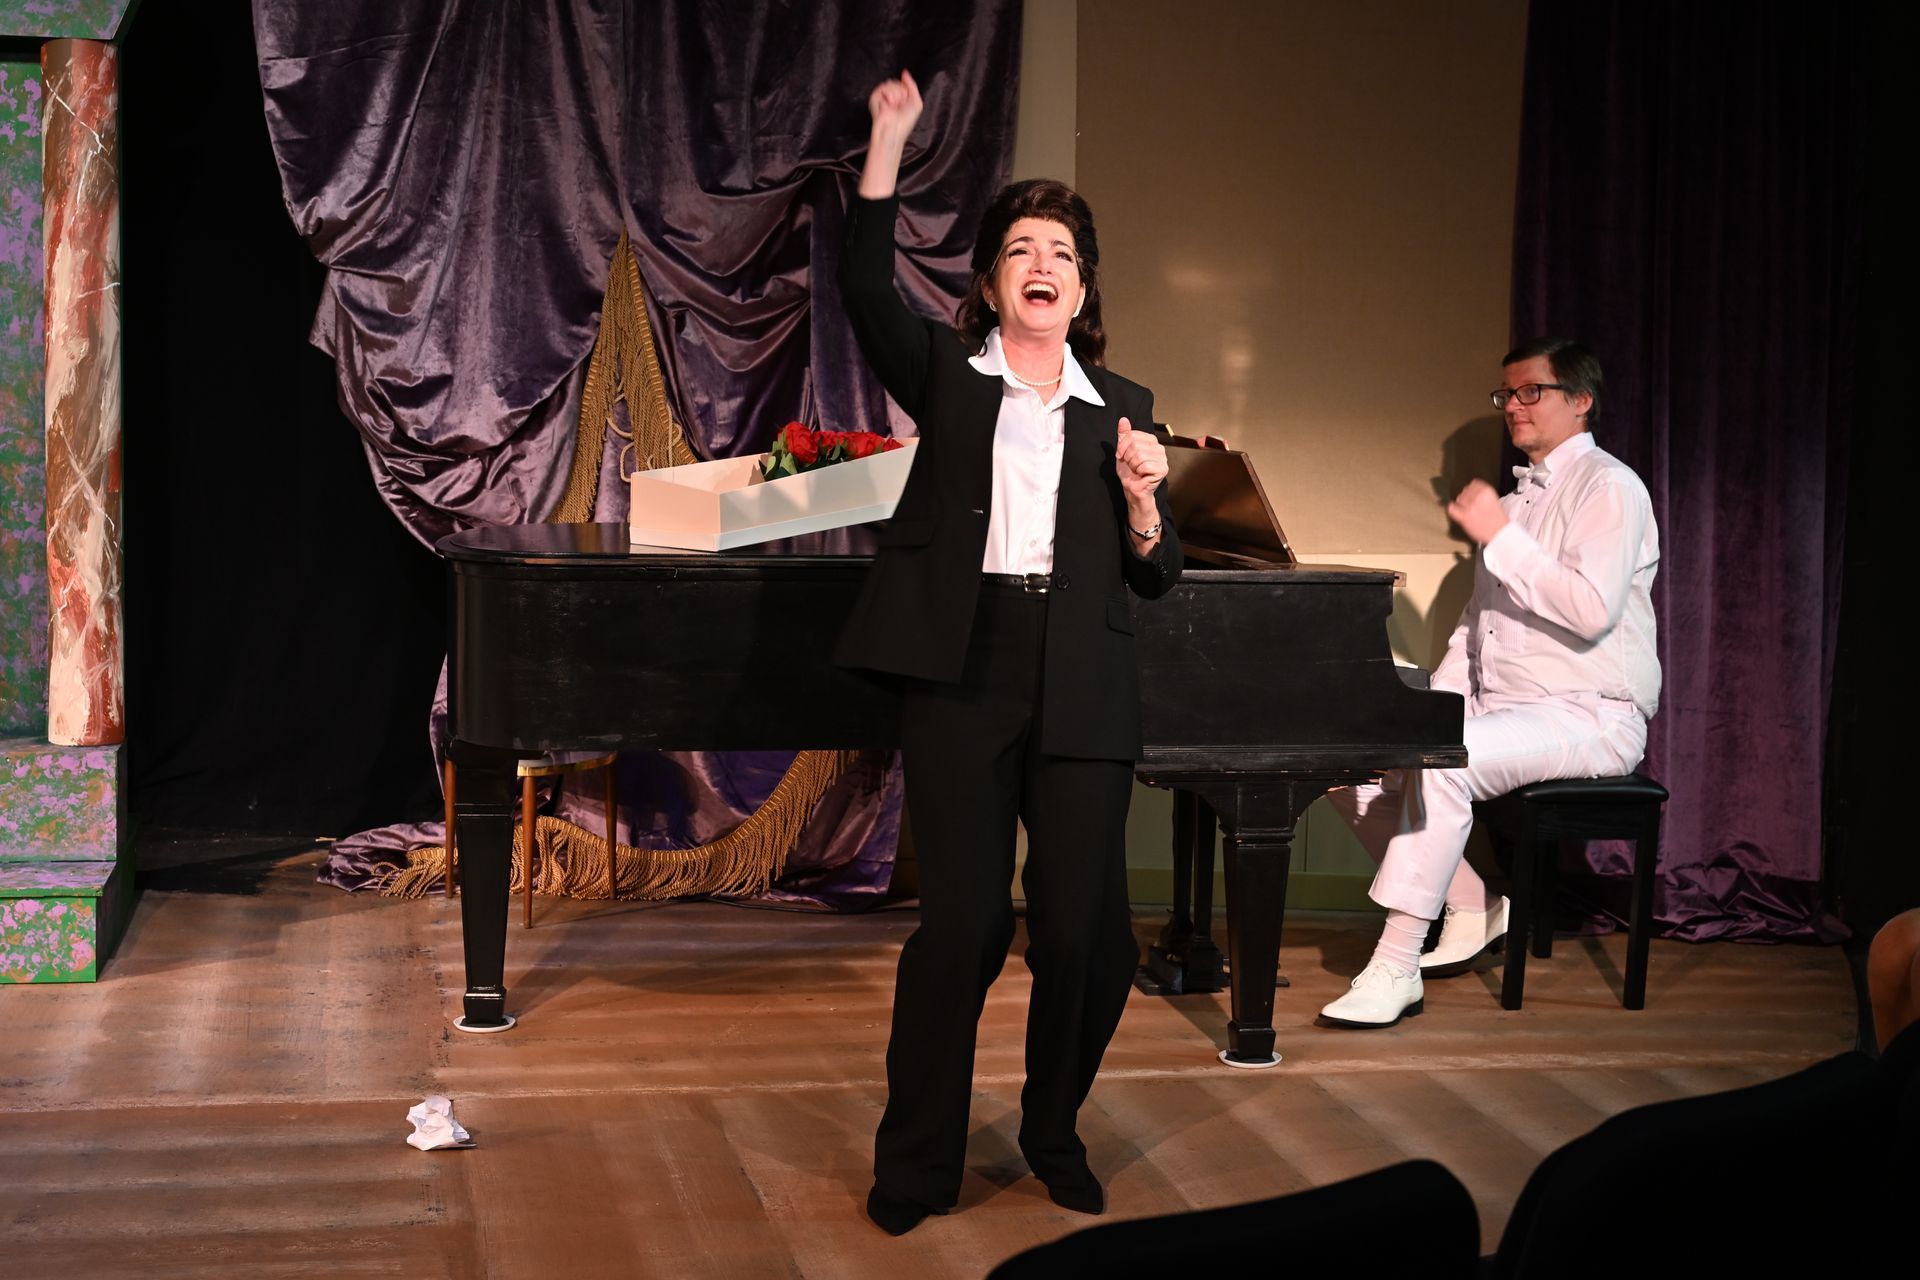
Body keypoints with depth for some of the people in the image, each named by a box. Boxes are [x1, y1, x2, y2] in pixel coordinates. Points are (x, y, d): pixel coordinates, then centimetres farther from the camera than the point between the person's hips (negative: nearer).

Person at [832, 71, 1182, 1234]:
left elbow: (1155, 576, 13)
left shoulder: (1123, 408, 15)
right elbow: (867, 292, -10)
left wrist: (1142, 498, -7)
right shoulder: (948, 372, 10)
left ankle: (1055, 1134, 24)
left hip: (1081, 692, 2)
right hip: (962, 670, -2)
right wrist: (890, 143, -15)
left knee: (1088, 930, 0)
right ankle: (918, 1162, 12)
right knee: (963, 922, -5)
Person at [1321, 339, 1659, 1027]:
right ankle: (1471, 907, 8)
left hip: (1590, 717, -9)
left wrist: (1499, 536, -19)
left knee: (1442, 764, -34)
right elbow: (1473, 625, 22)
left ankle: (1395, 967, -30)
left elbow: (1593, 611, -22)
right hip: (1498, 709, 9)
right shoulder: (1516, 498, 21)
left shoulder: (1609, 488, -6)